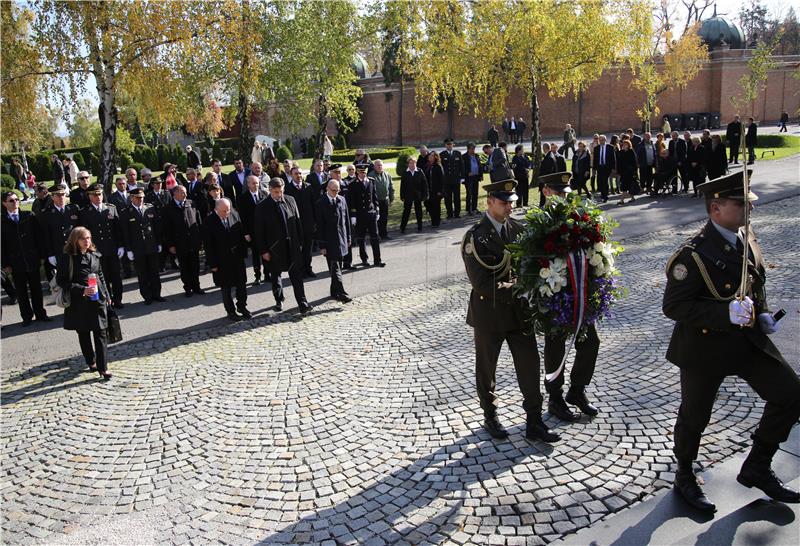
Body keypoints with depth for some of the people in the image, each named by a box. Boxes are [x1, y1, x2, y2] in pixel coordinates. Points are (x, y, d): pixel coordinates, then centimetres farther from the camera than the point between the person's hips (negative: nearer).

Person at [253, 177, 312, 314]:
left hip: (293, 245, 2)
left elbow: (298, 222, 8)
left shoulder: (290, 201, 2)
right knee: (275, 276, 14)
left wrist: (300, 242, 6)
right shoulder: (262, 207, -8)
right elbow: (259, 231, -6)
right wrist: (263, 251, -8)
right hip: (274, 248, -2)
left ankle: (302, 304, 1)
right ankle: (279, 300, 33)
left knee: (297, 276, -1)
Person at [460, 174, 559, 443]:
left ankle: (534, 423, 19)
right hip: (489, 313, -4)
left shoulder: (517, 228, 1)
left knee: (530, 365, 6)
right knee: (486, 369, 14)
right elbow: (483, 284, -21)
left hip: (519, 311, 4)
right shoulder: (475, 237, -16)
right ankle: (490, 417, 35)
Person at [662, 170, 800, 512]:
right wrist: (726, 313, -32)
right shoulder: (693, 255, -23)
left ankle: (756, 468, 23)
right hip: (705, 347, -7)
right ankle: (684, 477, 36)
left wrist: (762, 314, 3)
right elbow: (673, 307, -24)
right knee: (694, 416, 10)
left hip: (748, 339, 7)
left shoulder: (746, 239, 3)